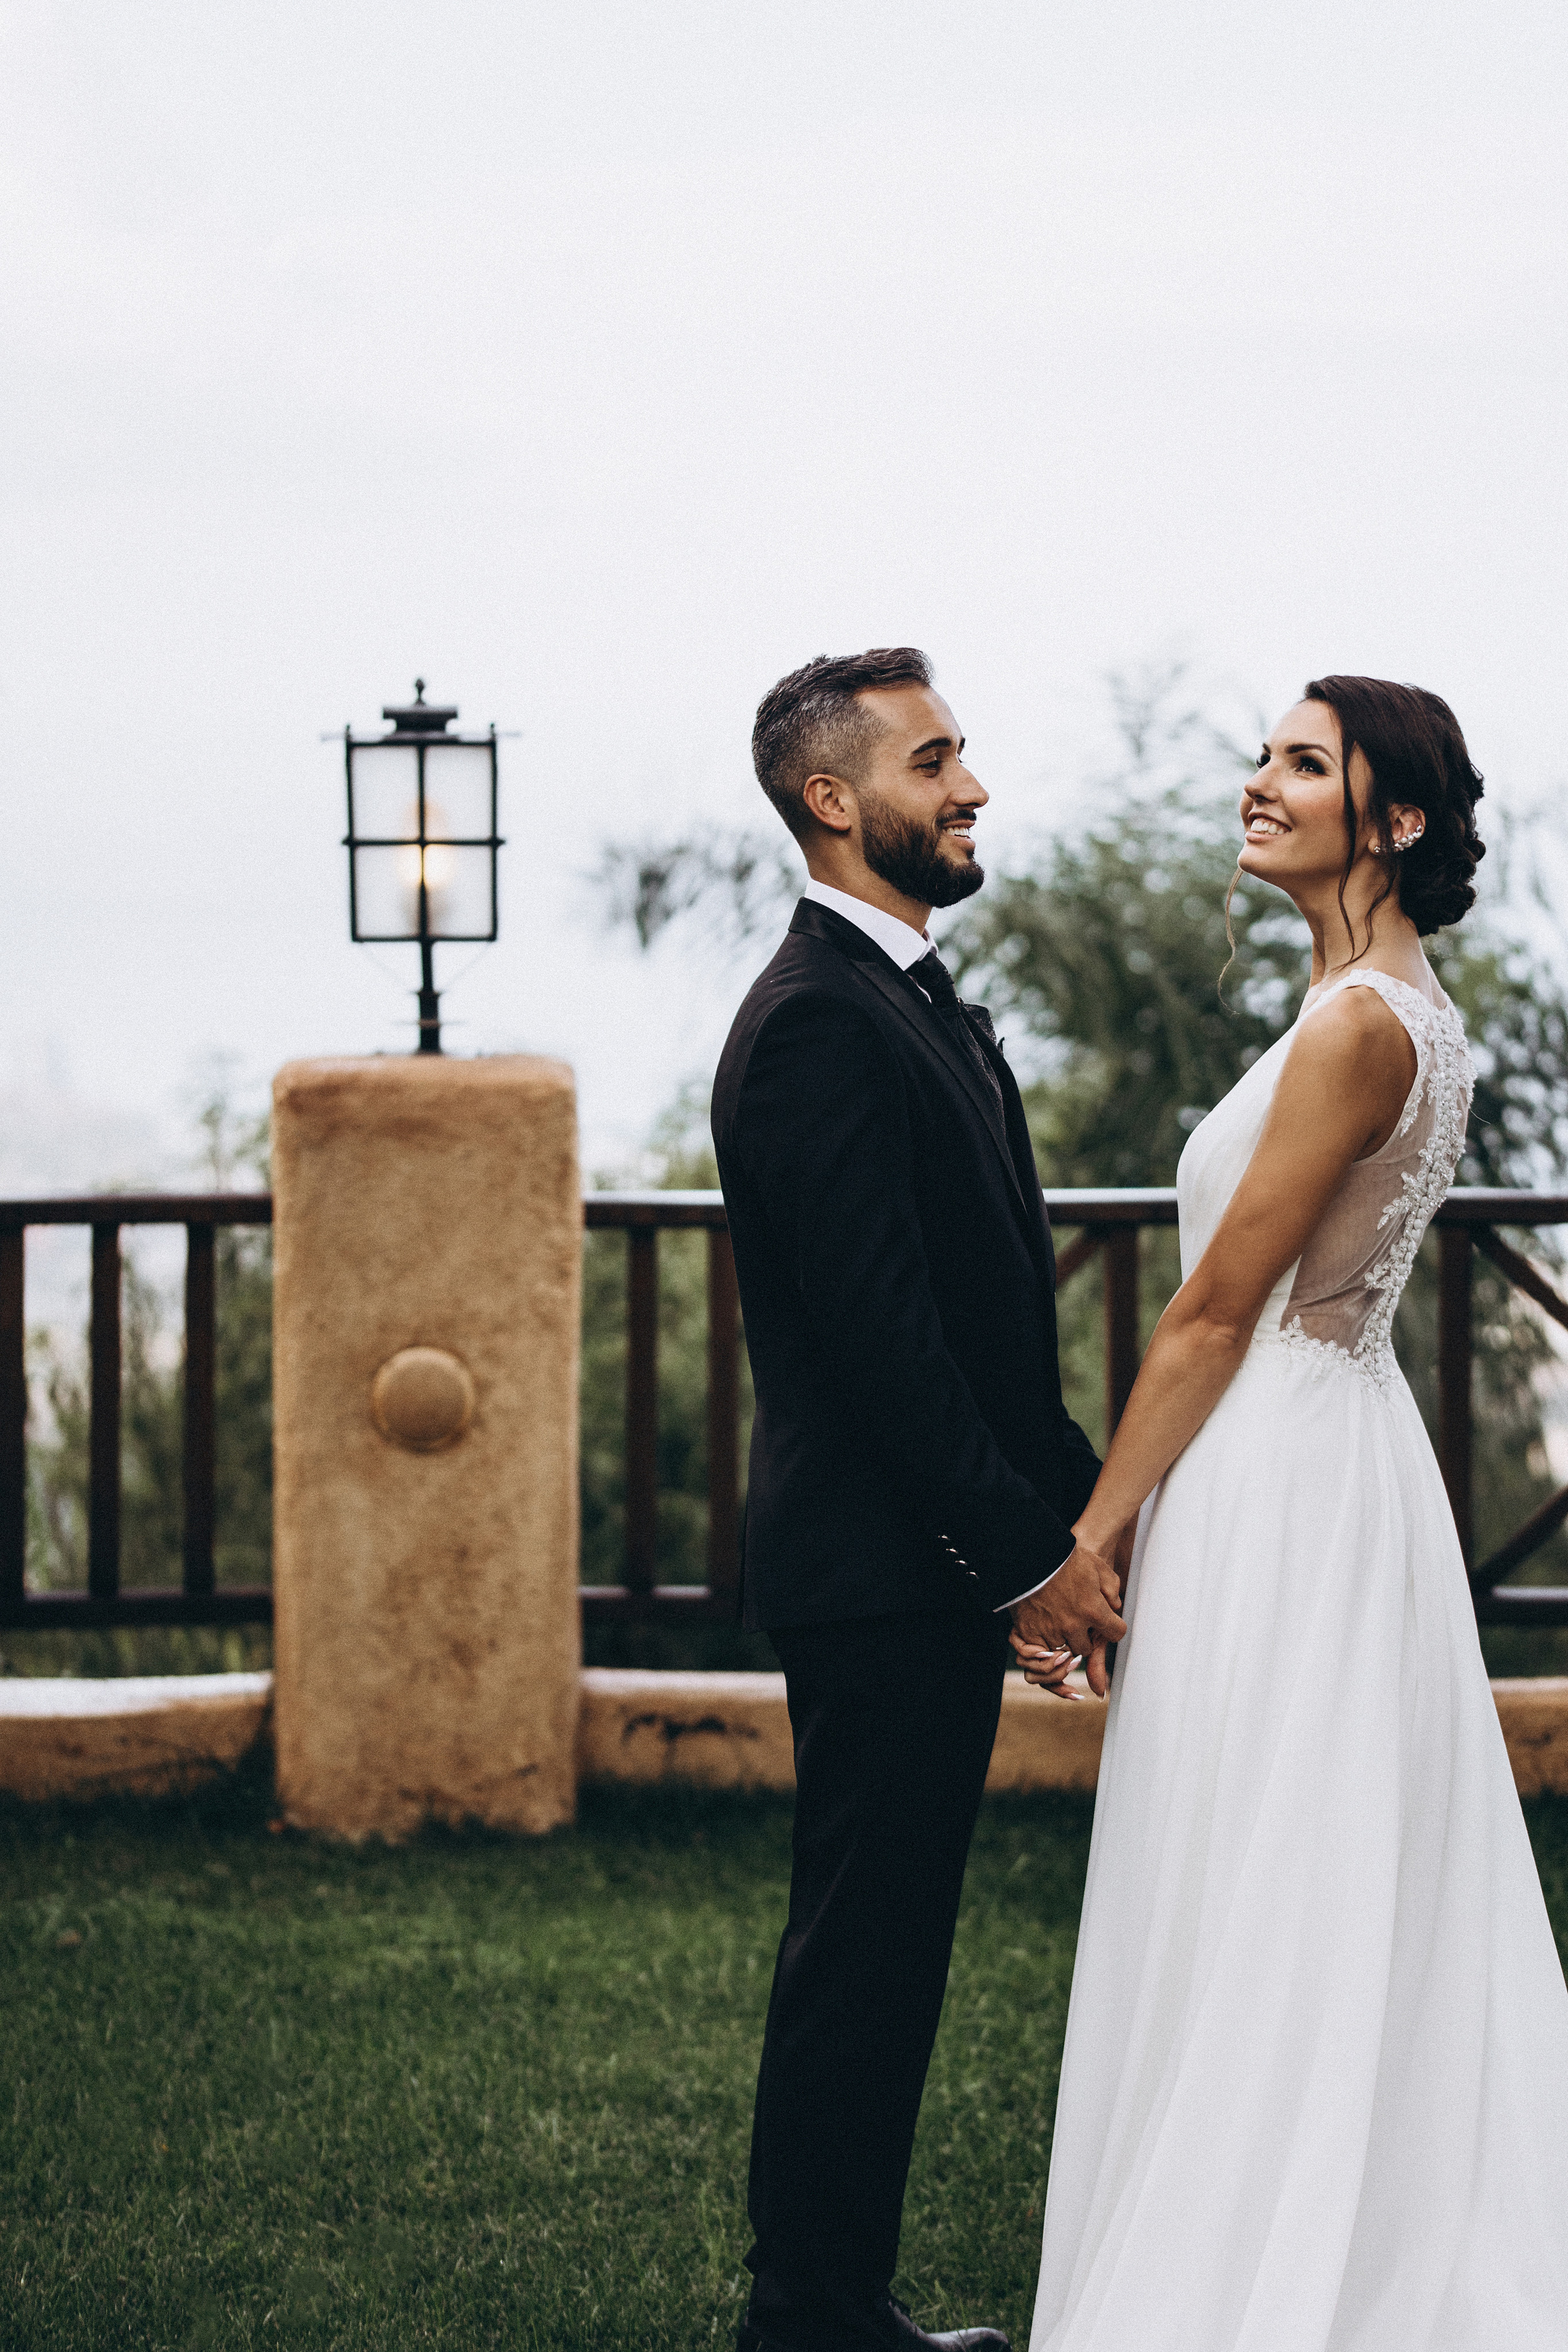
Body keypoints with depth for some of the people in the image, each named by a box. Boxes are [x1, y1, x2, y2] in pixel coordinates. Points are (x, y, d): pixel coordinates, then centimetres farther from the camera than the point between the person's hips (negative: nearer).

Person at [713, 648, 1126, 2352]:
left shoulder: (911, 1001, 17)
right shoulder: (818, 1025, -17)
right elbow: (880, 1329, -22)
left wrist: (1080, 1497, 12)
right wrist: (1028, 1551, -20)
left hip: (945, 1564, 10)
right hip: (882, 1570, -10)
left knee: (882, 1952, 15)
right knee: (863, 1955, -4)